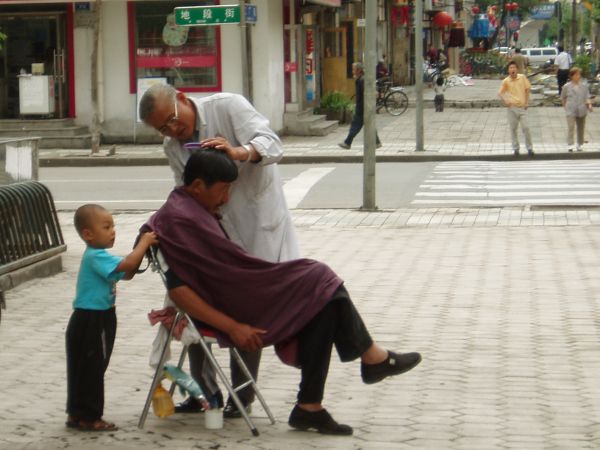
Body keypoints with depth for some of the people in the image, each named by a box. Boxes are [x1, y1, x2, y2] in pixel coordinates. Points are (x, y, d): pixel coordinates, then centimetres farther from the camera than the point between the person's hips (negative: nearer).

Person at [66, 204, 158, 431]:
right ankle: (86, 417, 3)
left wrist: (141, 249, 1)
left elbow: (126, 274, 14)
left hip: (98, 320, 10)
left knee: (93, 369, 15)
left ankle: (78, 414, 23)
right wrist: (144, 243, -20)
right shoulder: (96, 256, -20)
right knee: (90, 368, -3)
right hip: (90, 321, -10)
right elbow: (127, 264, -31)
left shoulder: (98, 256, 14)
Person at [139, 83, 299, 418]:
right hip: (213, 231, 6)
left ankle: (242, 396, 10)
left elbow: (272, 145, -22)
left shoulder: (228, 107, -11)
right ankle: (205, 392, 17)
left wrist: (239, 152, -41)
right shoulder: (173, 147, 7)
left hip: (256, 226, -6)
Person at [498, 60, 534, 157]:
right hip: (512, 107, 0)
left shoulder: (522, 77, -2)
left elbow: (527, 89, 6)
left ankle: (529, 148, 7)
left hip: (522, 107, 0)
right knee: (513, 129, 6)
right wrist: (505, 101, -12)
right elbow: (500, 93, 4)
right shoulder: (506, 81, -3)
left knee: (526, 128, -4)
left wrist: (527, 102, 2)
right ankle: (515, 148, 17)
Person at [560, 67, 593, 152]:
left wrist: (589, 104, -14)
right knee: (571, 128, -16)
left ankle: (580, 144, 26)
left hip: (582, 110, 3)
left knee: (581, 128, 13)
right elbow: (563, 98, 9)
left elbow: (587, 96, 2)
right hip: (571, 111, -3)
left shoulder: (584, 85, 1)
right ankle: (570, 145, -18)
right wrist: (565, 106, 6)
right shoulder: (567, 87, -3)